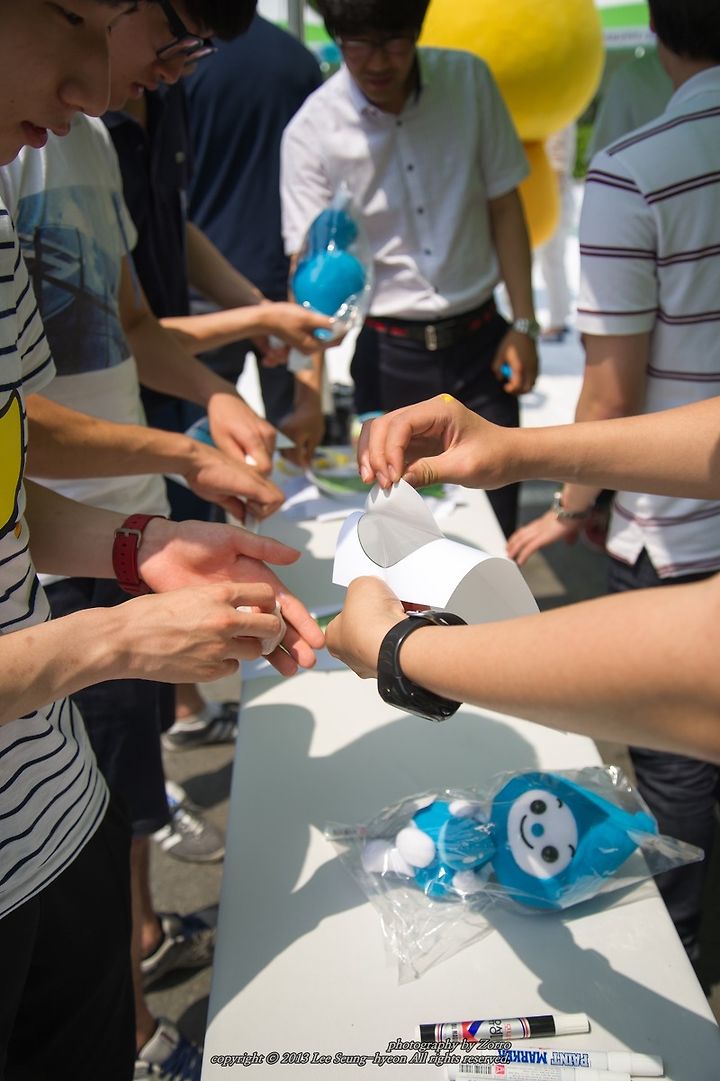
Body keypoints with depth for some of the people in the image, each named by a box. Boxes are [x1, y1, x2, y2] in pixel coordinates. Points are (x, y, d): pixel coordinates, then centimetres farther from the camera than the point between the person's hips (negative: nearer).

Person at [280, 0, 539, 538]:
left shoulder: (469, 80, -2)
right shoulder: (312, 130, -10)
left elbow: (504, 205, 5)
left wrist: (523, 325, 1)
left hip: (479, 339, 2)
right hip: (389, 353, -1)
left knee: (496, 530, 5)